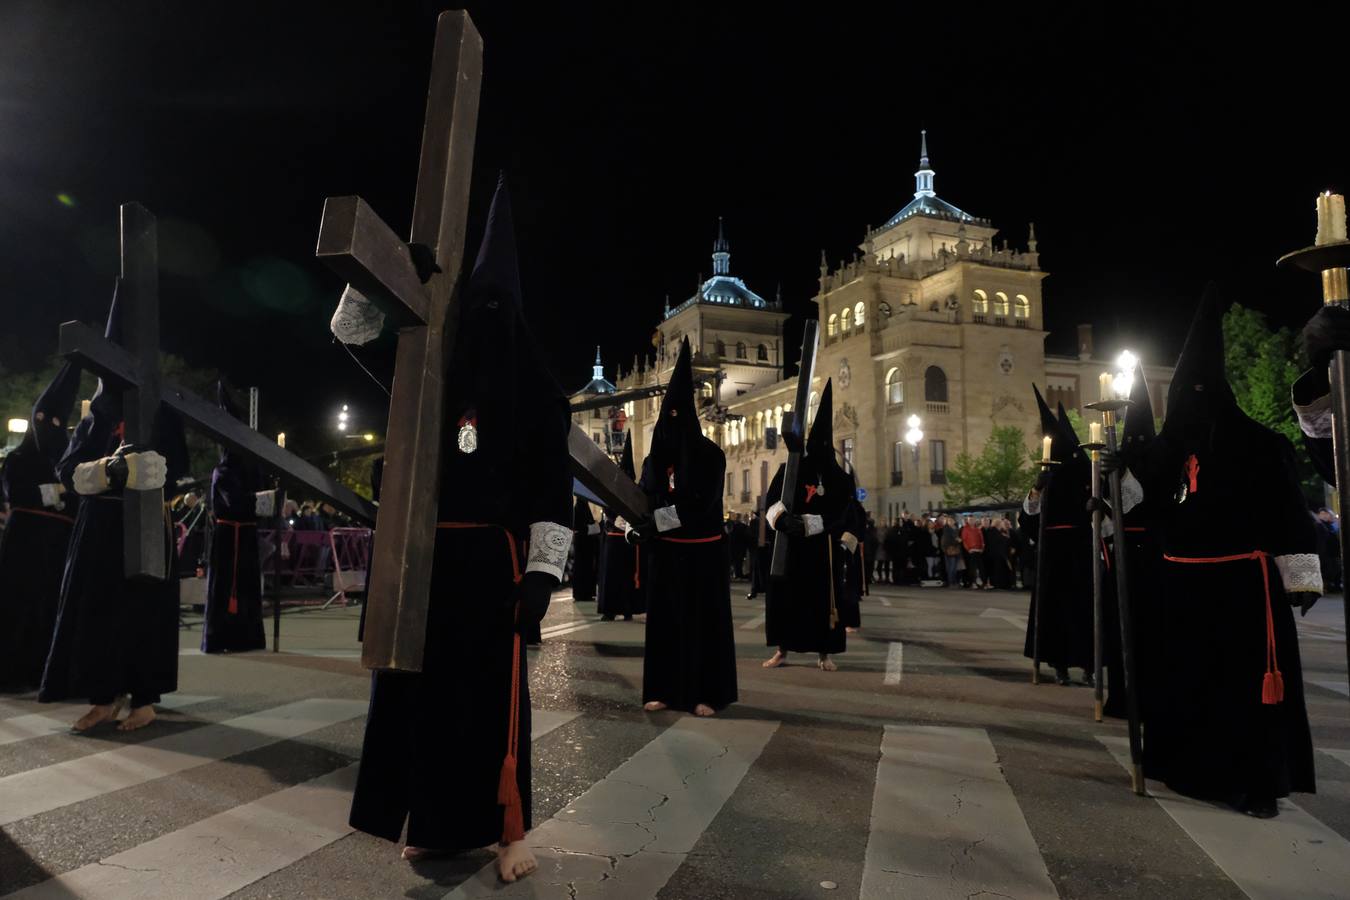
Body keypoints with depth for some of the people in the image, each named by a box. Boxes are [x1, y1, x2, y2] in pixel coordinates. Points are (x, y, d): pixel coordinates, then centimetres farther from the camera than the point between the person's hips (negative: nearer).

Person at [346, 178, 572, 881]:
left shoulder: (532, 391, 0)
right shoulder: (430, 373, 11)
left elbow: (554, 489, -4)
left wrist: (542, 572, -11)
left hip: (488, 558, -4)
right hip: (423, 554, 5)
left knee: (494, 692, -1)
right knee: (424, 686, 9)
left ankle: (509, 831, 12)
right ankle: (438, 823, 23)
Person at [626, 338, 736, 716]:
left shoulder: (710, 455, -7)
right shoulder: (655, 458, 8)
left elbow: (701, 504, -18)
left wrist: (655, 522, -23)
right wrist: (635, 525, -15)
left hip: (702, 553, -4)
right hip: (664, 551, 5)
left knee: (703, 619, 0)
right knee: (664, 618, 7)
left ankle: (705, 693, 8)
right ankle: (664, 689, 16)